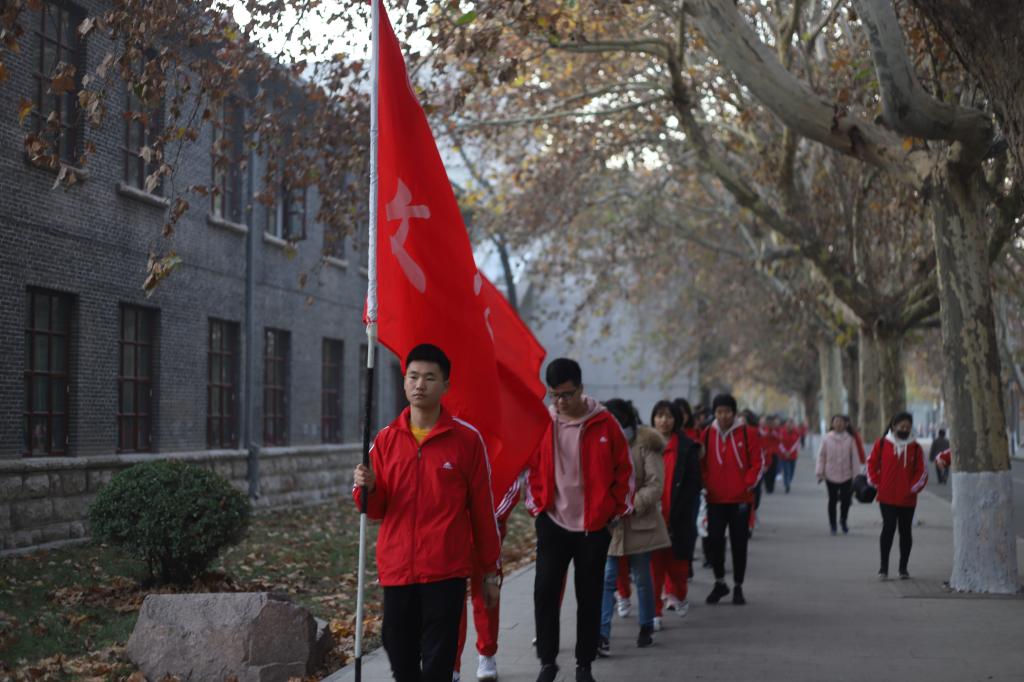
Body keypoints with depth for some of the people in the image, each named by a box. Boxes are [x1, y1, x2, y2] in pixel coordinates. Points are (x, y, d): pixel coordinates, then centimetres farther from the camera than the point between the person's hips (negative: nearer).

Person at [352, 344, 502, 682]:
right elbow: (376, 510, 12)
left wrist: (491, 571, 5)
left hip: (446, 572, -3)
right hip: (396, 569, 3)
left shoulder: (467, 439, -1)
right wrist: (367, 489, -11)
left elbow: (482, 509, 3)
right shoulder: (386, 439, 7)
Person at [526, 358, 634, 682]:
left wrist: (616, 511, 0)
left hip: (595, 525, -1)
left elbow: (623, 470, 1)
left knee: (590, 596, 7)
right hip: (553, 523, 1)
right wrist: (538, 505, 2)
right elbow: (532, 468, 9)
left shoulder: (604, 423, -6)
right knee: (544, 591, -4)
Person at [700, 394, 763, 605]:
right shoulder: (707, 434, 3)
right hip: (715, 499, 1)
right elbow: (701, 463, 10)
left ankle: (738, 587, 16)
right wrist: (706, 485, -2)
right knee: (715, 540, -5)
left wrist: (748, 484, -8)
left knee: (739, 544, 4)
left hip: (740, 499, -1)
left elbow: (758, 463, 1)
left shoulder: (747, 433, -1)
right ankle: (719, 583, 14)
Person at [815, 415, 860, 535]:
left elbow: (854, 457, 2)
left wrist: (855, 474, 1)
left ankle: (843, 520, 26)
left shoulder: (850, 439, -2)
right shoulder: (827, 438, -1)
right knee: (832, 499, 6)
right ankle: (832, 523, 20)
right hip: (831, 475, 0)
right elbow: (821, 455, 3)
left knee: (846, 499, -1)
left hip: (846, 475, 0)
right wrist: (820, 472, -1)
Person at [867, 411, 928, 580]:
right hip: (887, 497, -1)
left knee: (905, 531, 8)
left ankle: (903, 567, 18)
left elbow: (922, 471, 6)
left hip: (907, 499, 2)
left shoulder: (915, 448, 3)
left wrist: (913, 487, -3)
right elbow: (871, 463, 9)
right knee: (888, 529, -6)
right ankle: (883, 566, 2)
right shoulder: (882, 444, 2)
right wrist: (876, 483, 1)